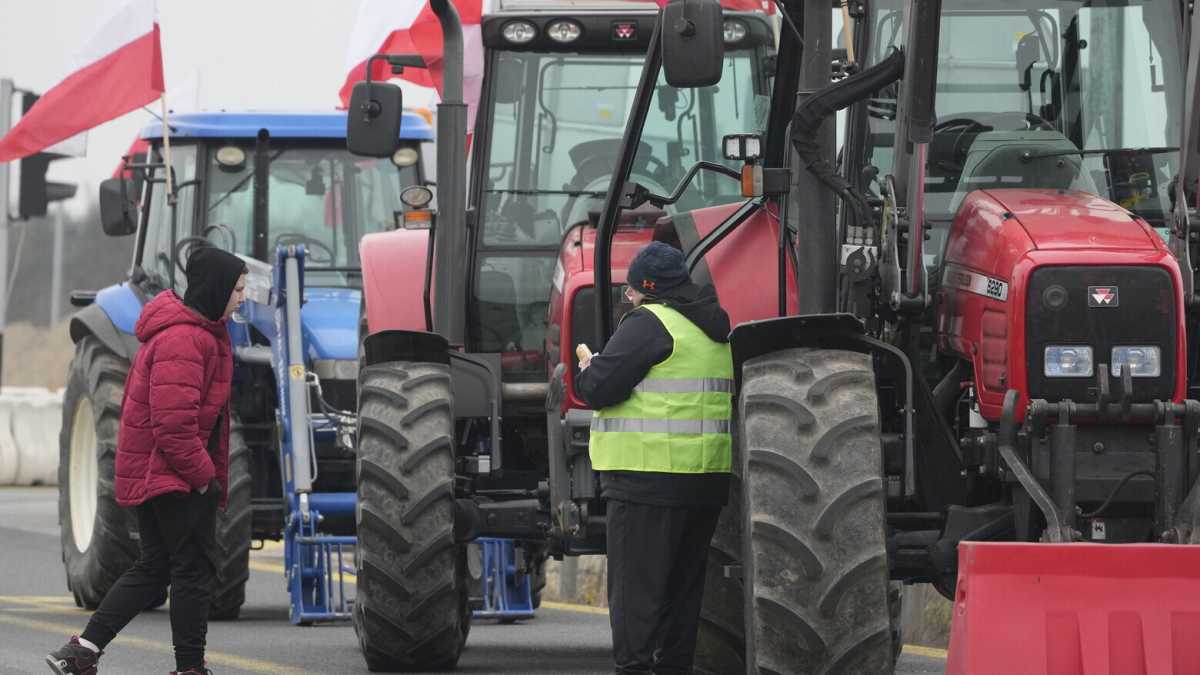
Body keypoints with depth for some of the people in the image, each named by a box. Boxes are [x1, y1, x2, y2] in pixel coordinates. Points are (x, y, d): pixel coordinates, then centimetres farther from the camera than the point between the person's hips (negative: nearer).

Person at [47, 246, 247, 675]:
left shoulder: (201, 331, 15)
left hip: (150, 474, 11)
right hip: (172, 474, -11)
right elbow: (173, 422, -26)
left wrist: (206, 470, 19)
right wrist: (202, 474, -17)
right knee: (193, 570, -3)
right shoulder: (182, 340, -20)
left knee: (154, 568, 12)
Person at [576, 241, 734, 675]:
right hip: (707, 478, 8)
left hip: (649, 481, -8)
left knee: (635, 588, -5)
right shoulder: (715, 331, 17)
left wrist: (586, 373, 6)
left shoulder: (648, 324, -11)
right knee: (683, 586, 14)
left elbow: (599, 387, -16)